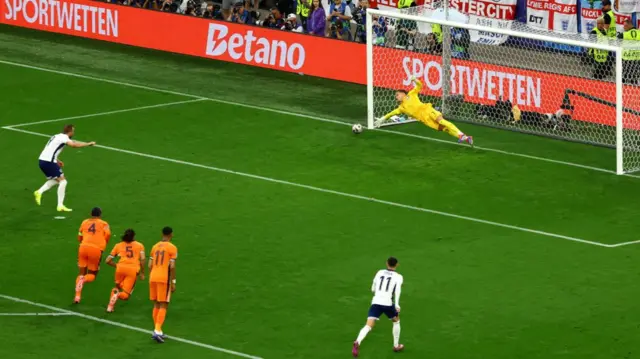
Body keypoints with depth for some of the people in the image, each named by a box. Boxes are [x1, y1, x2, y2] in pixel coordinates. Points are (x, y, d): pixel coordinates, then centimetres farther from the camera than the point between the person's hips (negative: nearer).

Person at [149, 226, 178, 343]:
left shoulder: (155, 247, 12)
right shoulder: (172, 248, -4)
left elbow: (150, 265, 10)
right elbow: (172, 266, -11)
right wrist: (173, 282, -6)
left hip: (153, 278, 5)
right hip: (164, 279, -5)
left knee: (156, 305, 14)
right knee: (163, 306, -3)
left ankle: (157, 331, 17)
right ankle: (157, 331, -15)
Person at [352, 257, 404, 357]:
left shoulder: (380, 273, 17)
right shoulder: (398, 277, 5)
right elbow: (397, 289, -13)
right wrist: (397, 305, -22)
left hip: (375, 302, 2)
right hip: (388, 303, -2)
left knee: (368, 326, -12)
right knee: (396, 321, 28)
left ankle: (358, 343, -38)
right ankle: (396, 345, 35)